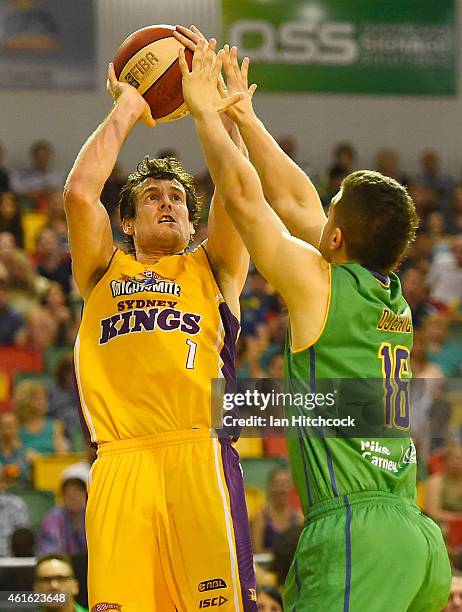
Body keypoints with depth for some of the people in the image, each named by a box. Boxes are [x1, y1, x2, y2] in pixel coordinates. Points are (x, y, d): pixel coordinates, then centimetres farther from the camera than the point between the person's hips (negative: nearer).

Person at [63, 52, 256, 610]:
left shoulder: (212, 270, 22)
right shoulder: (104, 274, 23)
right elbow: (79, 191, 9)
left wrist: (215, 107, 16)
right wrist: (125, 110, 17)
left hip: (199, 457, 0)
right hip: (119, 463, 1)